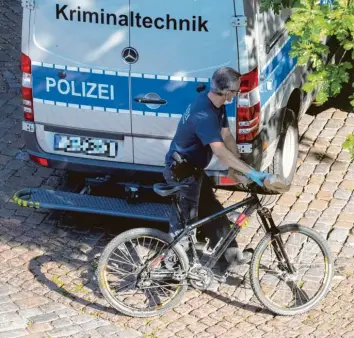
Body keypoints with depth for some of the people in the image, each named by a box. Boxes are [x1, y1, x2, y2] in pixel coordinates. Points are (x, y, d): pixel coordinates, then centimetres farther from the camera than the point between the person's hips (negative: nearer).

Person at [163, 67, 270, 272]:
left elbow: (227, 136, 5)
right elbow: (220, 151, -41)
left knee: (214, 212, 18)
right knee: (184, 221, 2)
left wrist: (241, 164, -4)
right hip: (181, 172, -10)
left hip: (194, 169, 10)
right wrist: (250, 172, -44)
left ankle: (232, 255, 31)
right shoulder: (204, 114, -33)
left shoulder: (217, 106, -1)